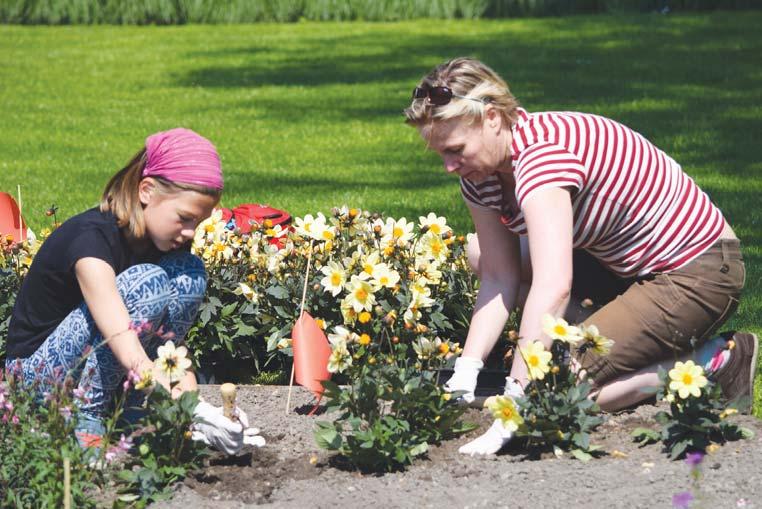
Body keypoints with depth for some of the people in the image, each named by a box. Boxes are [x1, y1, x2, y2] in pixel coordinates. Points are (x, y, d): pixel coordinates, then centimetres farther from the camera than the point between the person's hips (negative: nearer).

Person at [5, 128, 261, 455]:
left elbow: (170, 332, -6)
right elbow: (121, 336, -39)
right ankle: (85, 416, -17)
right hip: (36, 374, -7)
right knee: (146, 282, -28)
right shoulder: (90, 237, -28)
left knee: (189, 274, -8)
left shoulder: (166, 241, -3)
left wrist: (187, 385, -26)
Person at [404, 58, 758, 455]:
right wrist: (463, 377, -12)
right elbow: (500, 280, 0)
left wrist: (509, 418, -42)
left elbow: (552, 289, -40)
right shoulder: (480, 174, -3)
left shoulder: (542, 153, -31)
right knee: (481, 254, 4)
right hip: (626, 264, 10)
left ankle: (713, 360, -4)